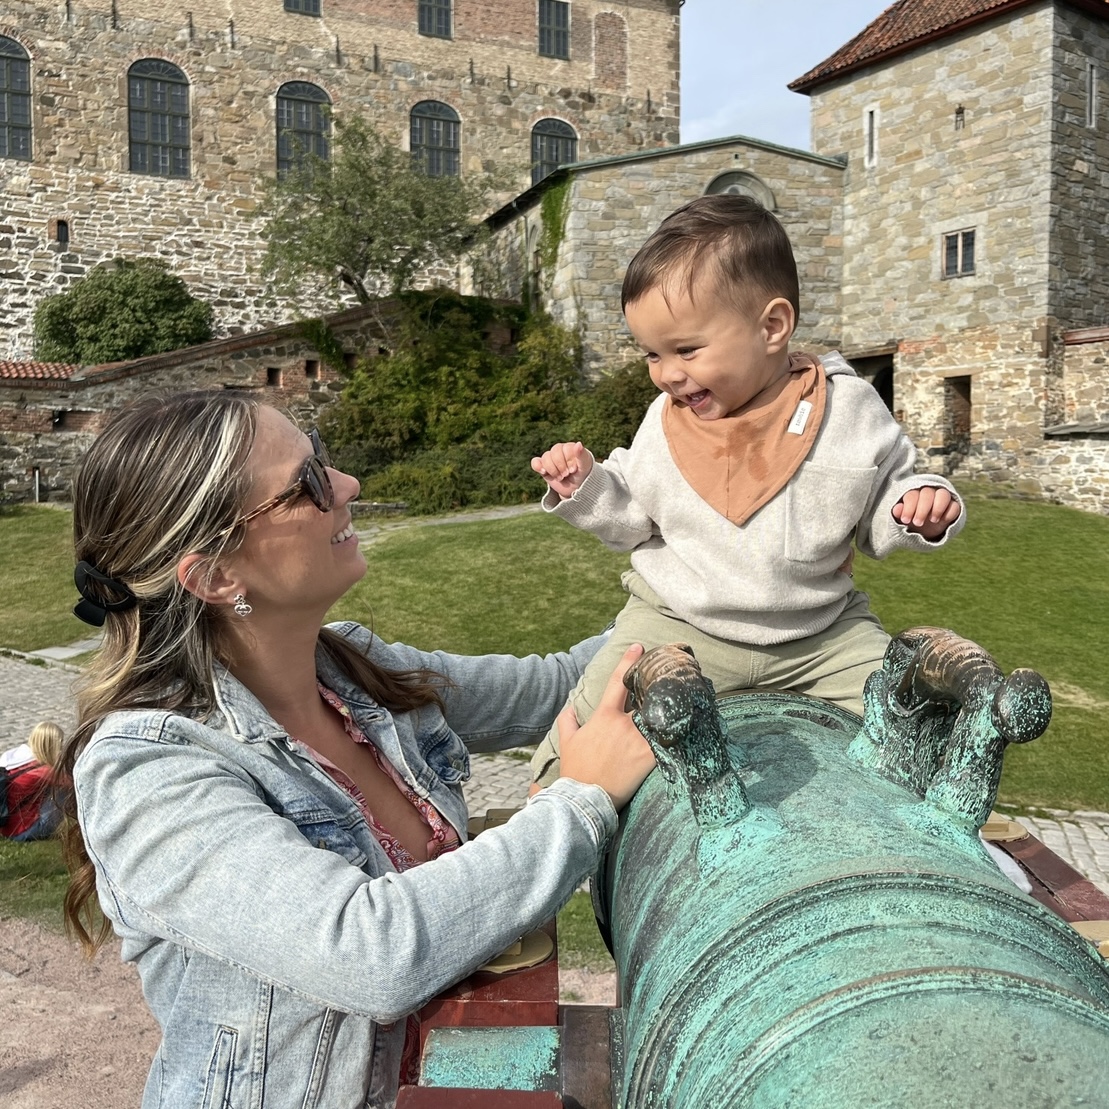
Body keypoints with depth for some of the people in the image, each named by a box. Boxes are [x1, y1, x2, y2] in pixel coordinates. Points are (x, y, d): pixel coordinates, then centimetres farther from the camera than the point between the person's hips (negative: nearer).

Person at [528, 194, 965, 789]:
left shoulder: (849, 411, -9)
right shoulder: (664, 422, -4)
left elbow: (880, 508, 3)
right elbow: (635, 517, 8)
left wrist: (917, 505, -18)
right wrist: (587, 488, -9)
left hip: (822, 631, 0)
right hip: (676, 623, 0)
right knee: (597, 714, -11)